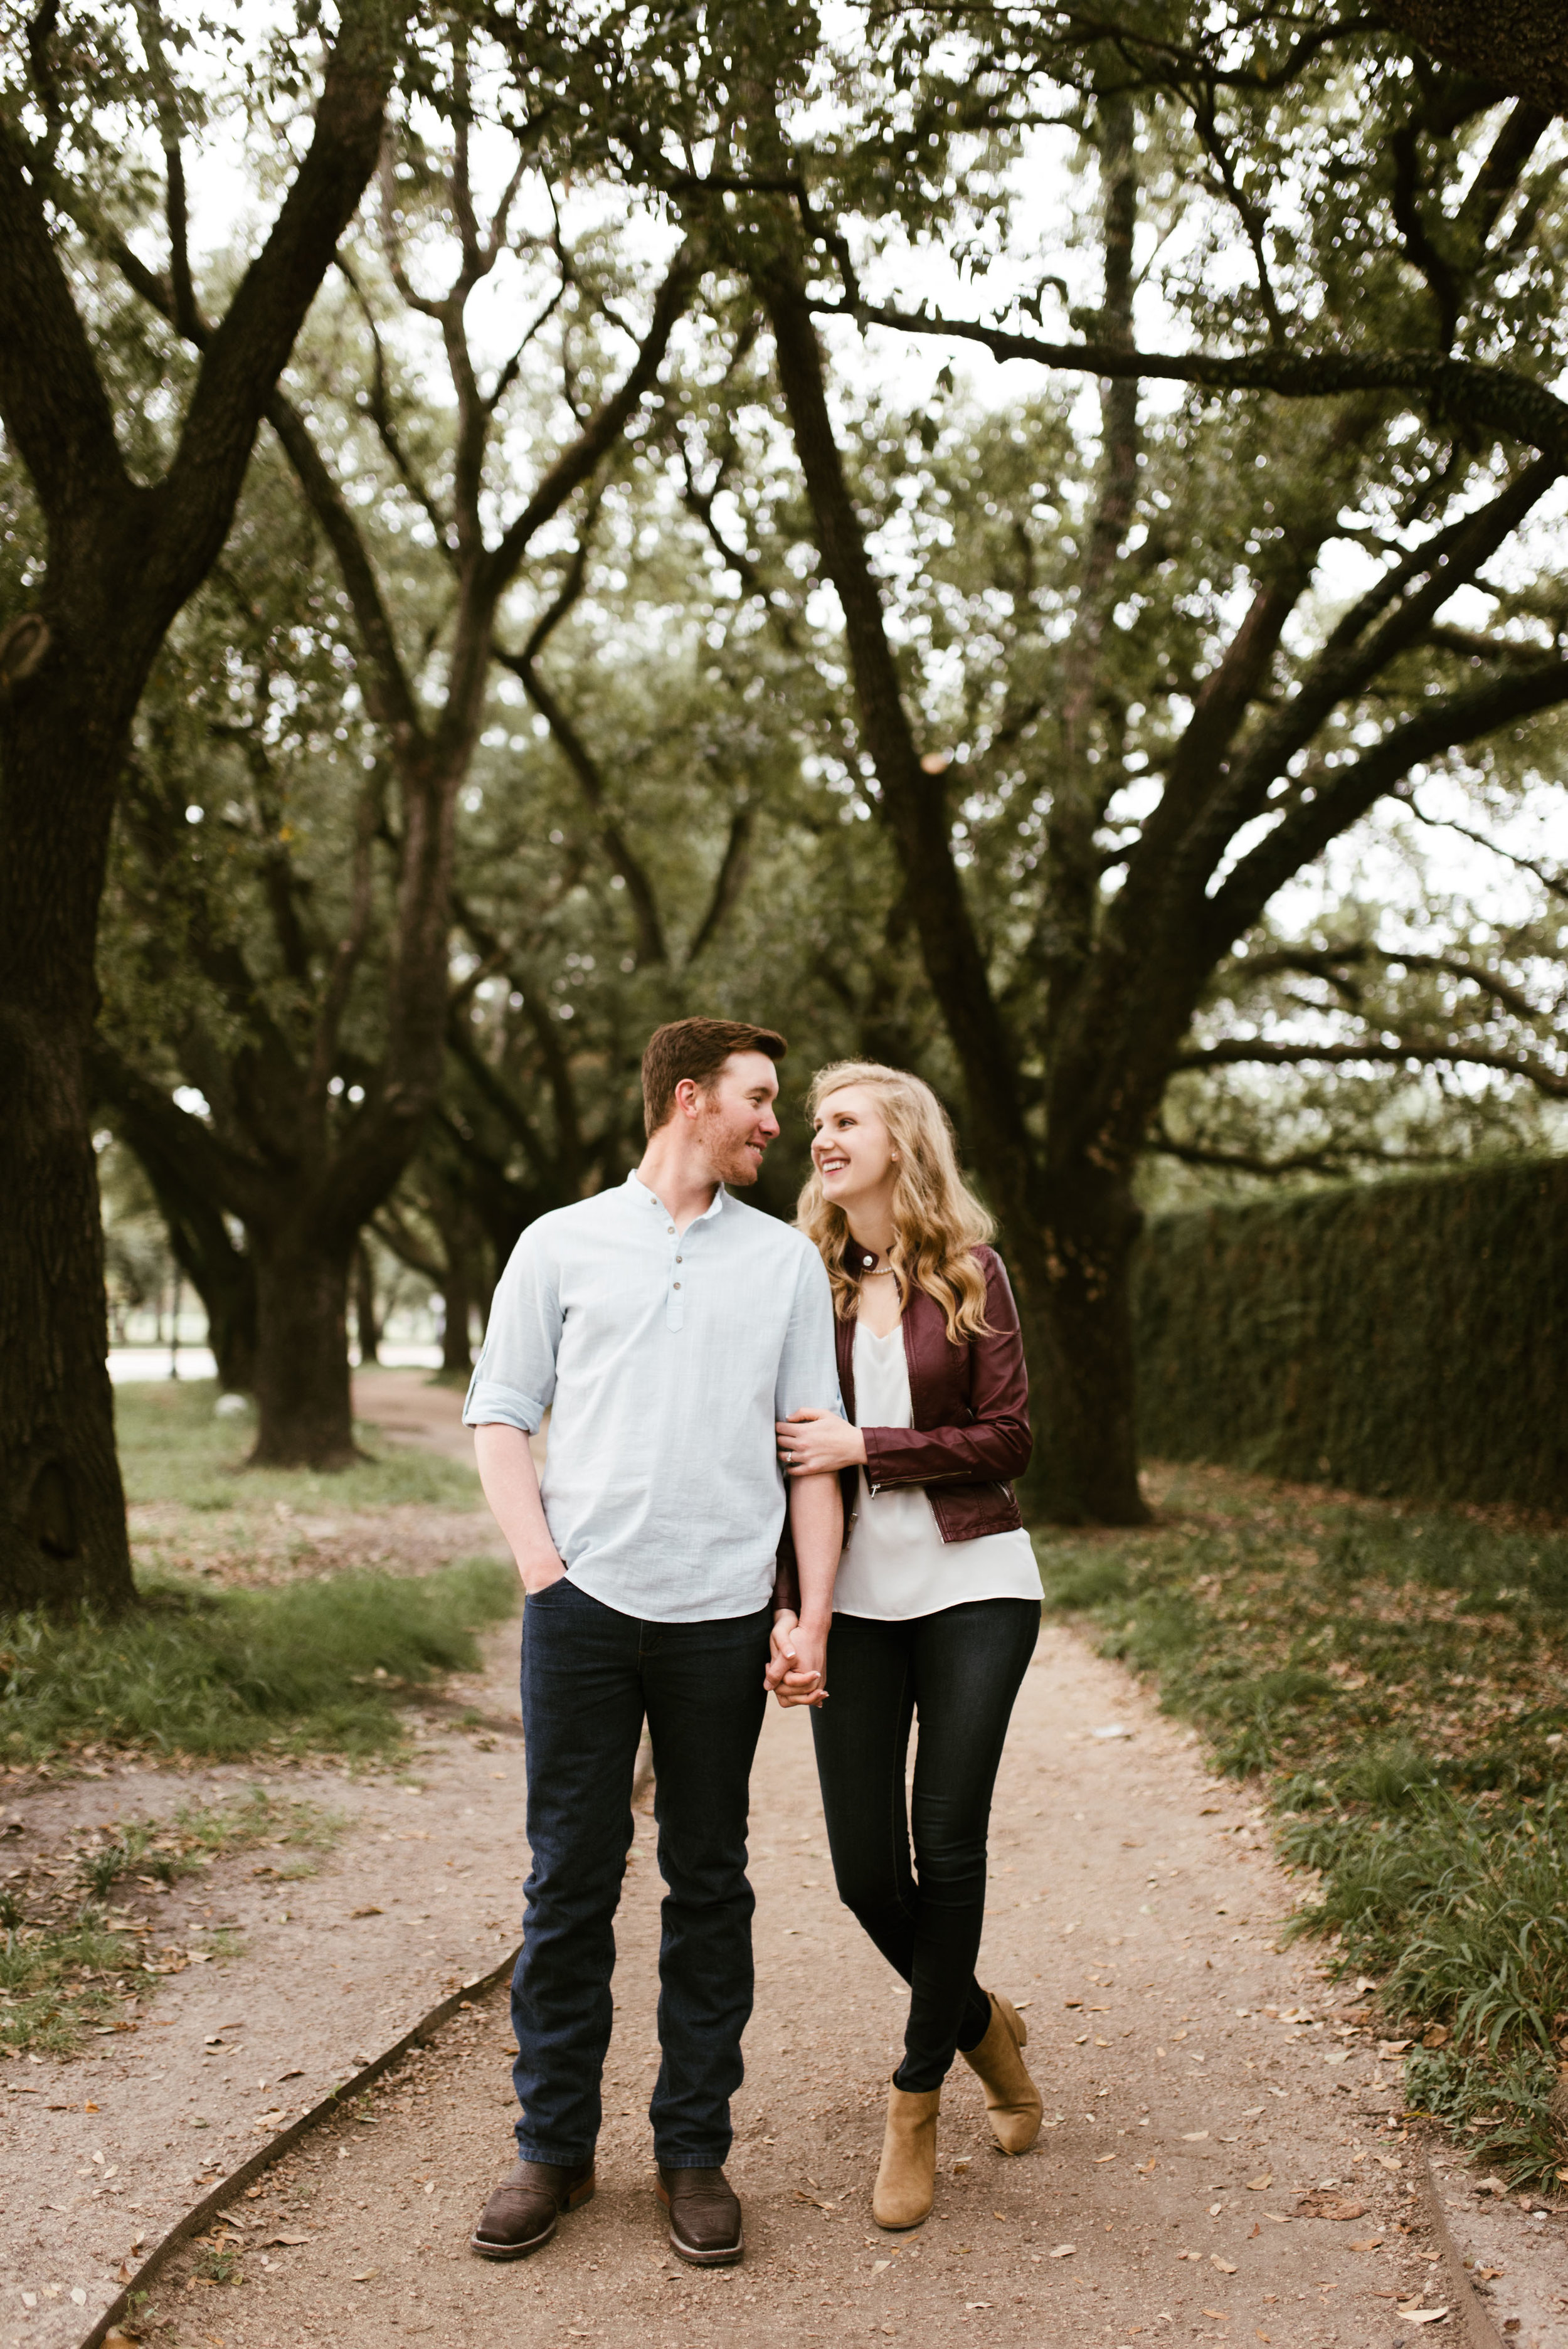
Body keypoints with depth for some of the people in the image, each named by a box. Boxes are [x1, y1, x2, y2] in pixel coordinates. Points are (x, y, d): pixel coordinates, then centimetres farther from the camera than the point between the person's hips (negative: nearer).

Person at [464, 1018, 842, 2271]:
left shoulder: (787, 1260, 11)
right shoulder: (562, 1245, 8)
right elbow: (501, 1416, 7)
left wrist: (815, 1621, 1)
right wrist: (542, 1569, -4)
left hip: (722, 1615, 1)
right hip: (583, 1604, -1)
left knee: (709, 1886, 7)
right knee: (570, 1879, 4)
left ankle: (695, 2152, 19)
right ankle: (554, 2145, 18)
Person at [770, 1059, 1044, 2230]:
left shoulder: (969, 1273, -1)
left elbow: (1008, 1438, -5)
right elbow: (787, 1452, 7)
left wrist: (866, 1449, -13)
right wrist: (782, 1598, 1)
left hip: (973, 1584, -2)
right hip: (856, 1596, 3)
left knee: (948, 1845, -4)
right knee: (866, 1868, 2)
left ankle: (917, 2097, 16)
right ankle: (981, 2022, 30)